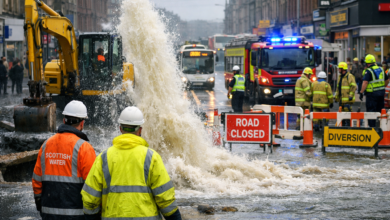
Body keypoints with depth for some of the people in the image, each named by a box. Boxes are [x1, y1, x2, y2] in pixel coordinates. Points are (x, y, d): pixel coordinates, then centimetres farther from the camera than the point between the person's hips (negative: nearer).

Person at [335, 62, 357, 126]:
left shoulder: (349, 76, -9)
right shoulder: (340, 77, 18)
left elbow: (353, 87, -14)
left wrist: (351, 95, -21)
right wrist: (336, 96, 20)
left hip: (348, 99, -9)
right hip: (341, 99, 9)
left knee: (347, 112, -11)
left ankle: (348, 125, -9)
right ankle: (343, 125, 17)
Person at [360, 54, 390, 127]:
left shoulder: (368, 71, -13)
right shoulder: (380, 69, 9)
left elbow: (365, 83, -22)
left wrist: (361, 93, -19)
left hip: (372, 93, -7)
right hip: (381, 92, 7)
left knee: (371, 110, -1)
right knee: (381, 110, 16)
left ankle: (372, 126, -2)